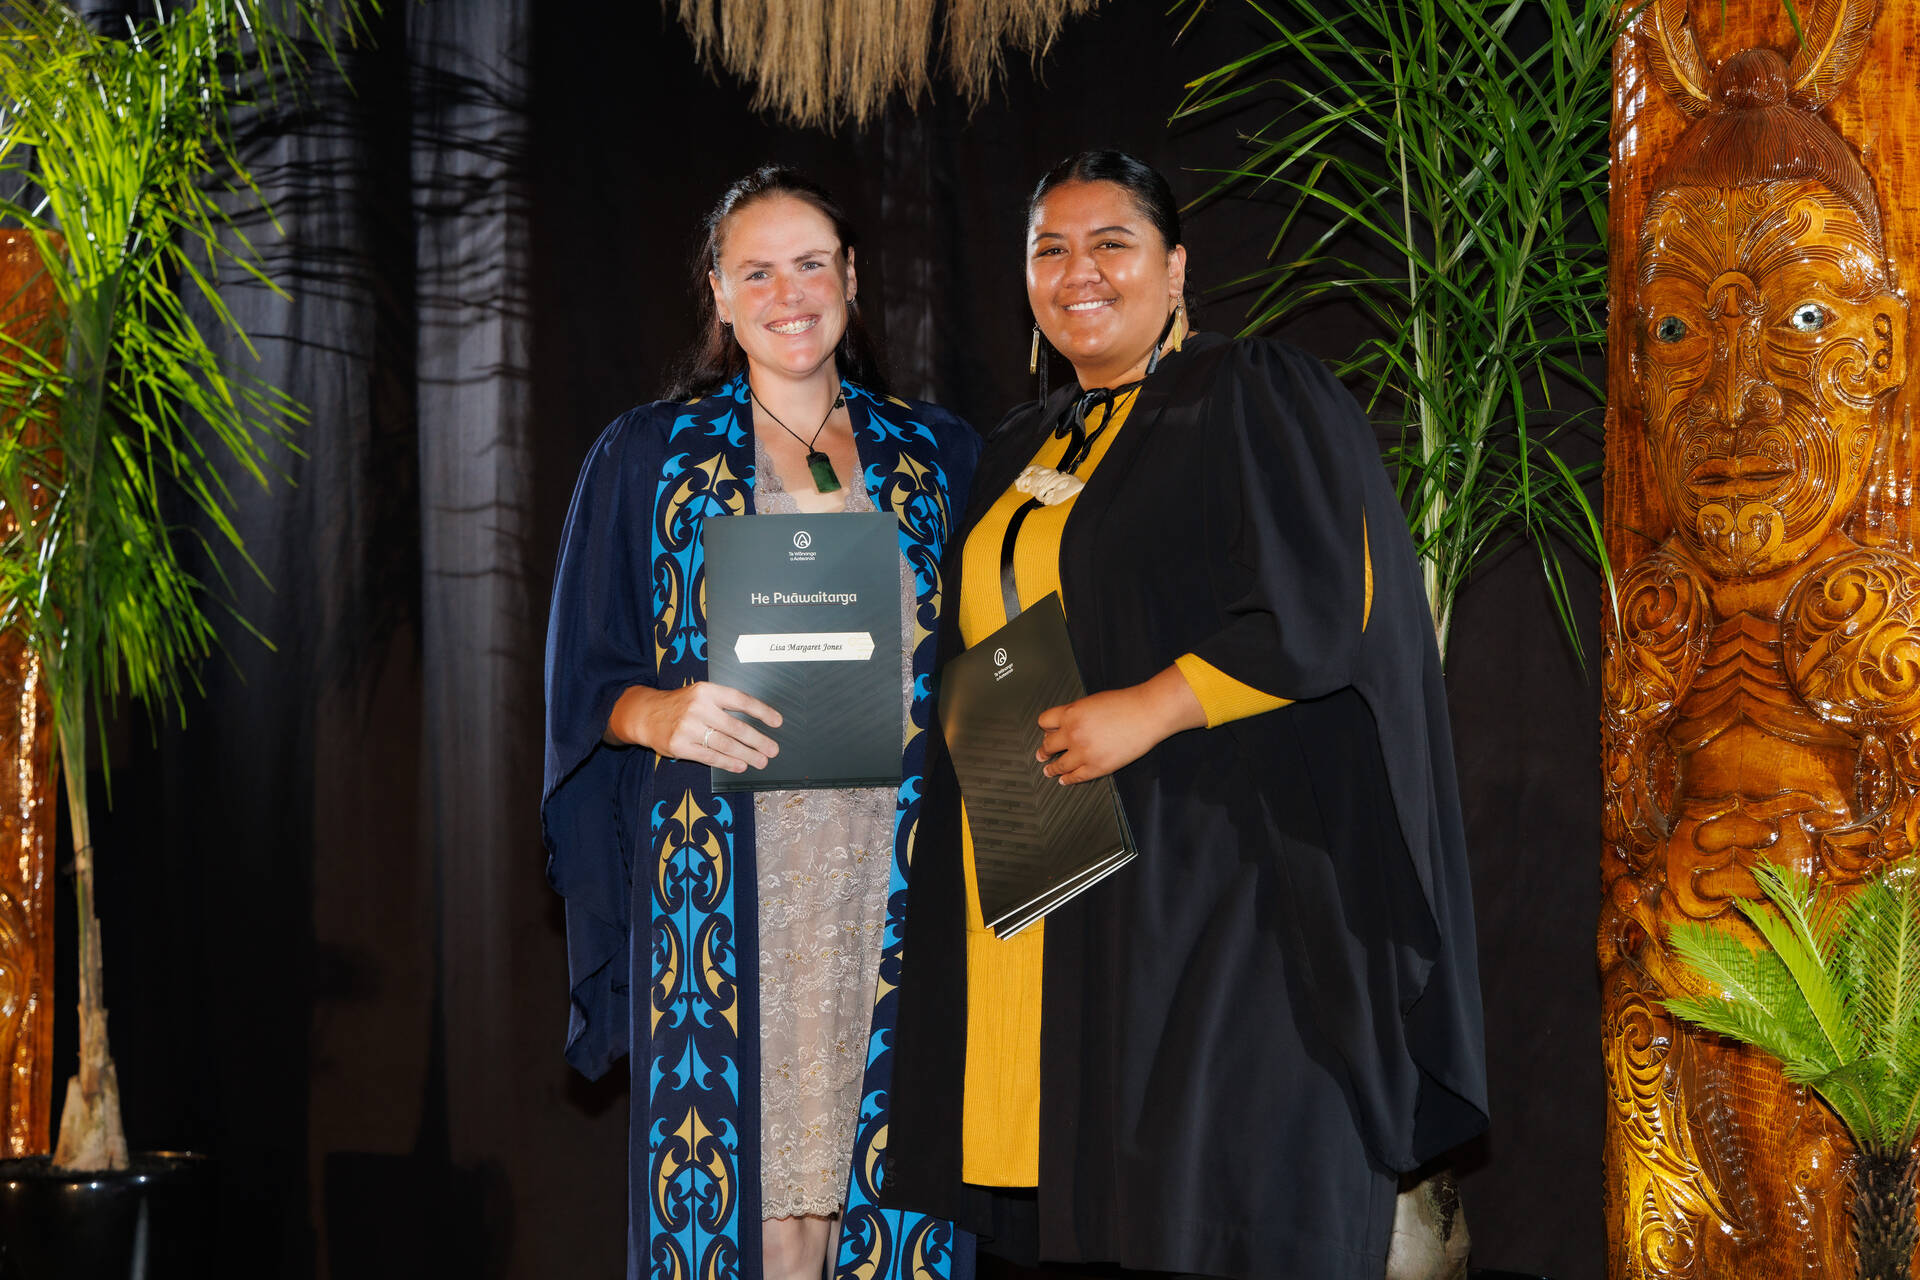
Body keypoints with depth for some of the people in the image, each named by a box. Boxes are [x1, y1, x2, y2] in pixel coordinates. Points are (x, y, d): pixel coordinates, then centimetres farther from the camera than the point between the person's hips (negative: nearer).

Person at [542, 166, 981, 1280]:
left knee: (895, 1169, -3)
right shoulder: (650, 456, 9)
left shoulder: (938, 456, 14)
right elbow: (588, 678, 5)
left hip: (896, 878, 2)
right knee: (745, 1167, -6)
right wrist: (658, 713, -15)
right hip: (729, 877, -1)